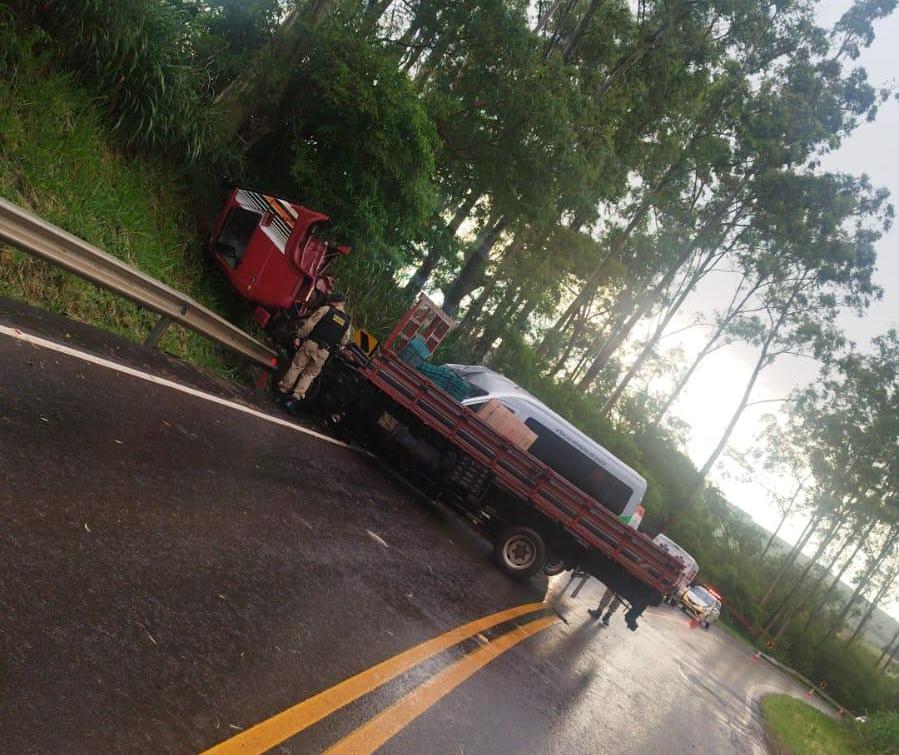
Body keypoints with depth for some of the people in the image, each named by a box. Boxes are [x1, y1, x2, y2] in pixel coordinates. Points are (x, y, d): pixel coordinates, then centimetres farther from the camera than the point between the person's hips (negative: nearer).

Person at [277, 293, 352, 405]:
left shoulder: (326, 309, 0)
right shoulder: (347, 321, 11)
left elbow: (309, 324, -6)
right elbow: (344, 341, 14)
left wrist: (298, 337, -3)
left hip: (311, 344, -3)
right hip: (323, 352, 3)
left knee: (296, 367, 10)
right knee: (310, 374, 13)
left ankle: (284, 388, 15)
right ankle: (298, 394, 4)